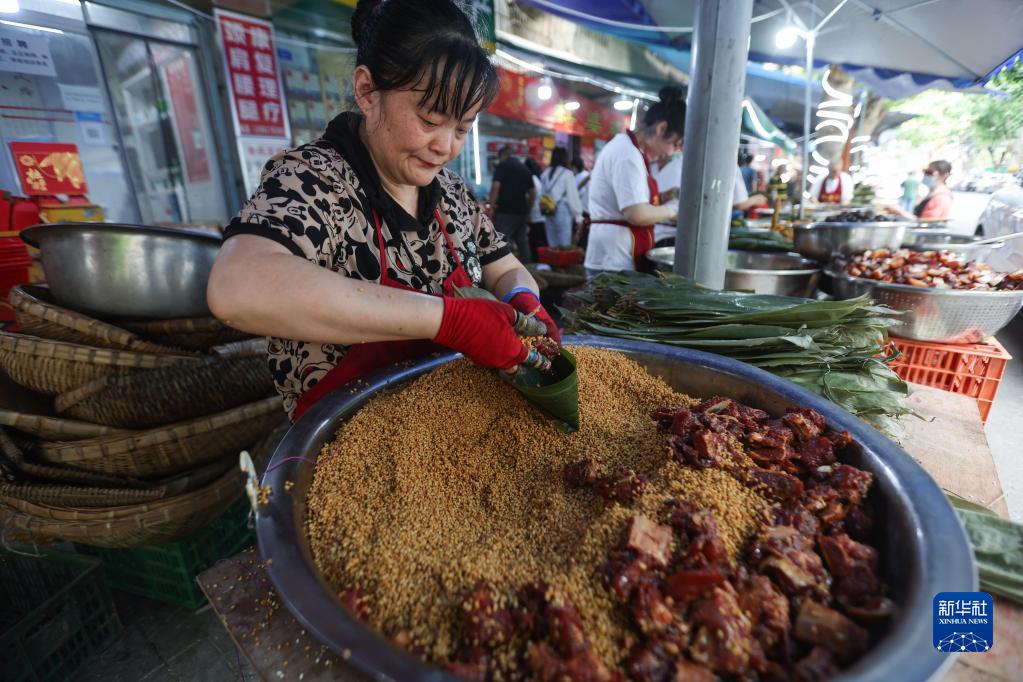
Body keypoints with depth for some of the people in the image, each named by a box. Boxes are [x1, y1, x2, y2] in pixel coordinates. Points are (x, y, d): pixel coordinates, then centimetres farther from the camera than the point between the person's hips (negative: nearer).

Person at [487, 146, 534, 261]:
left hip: (505, 210, -6)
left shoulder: (501, 166, -2)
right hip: (521, 211, 6)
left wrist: (491, 204, -11)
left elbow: (496, 186, -16)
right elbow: (532, 193, 16)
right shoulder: (524, 168, 16)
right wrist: (527, 209, 22)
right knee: (522, 242, 13)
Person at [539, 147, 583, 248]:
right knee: (564, 246, -4)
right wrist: (578, 216, -2)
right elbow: (573, 196, -5)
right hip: (562, 210, -6)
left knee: (552, 246, 9)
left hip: (548, 212, 6)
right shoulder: (567, 174, -5)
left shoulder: (545, 173, 10)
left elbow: (542, 194, 9)